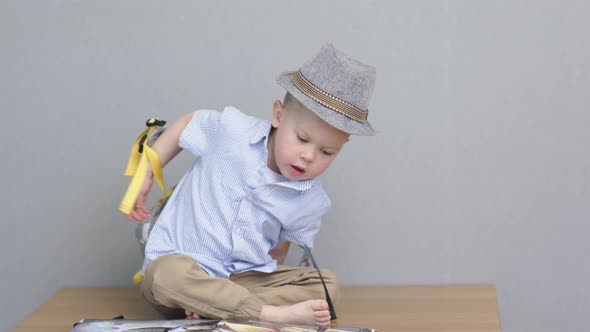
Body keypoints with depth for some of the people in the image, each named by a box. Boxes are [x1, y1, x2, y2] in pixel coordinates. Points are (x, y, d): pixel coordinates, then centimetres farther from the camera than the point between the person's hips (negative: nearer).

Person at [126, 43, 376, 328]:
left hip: (246, 277, 3)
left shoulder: (312, 202, -6)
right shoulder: (229, 129, -14)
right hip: (178, 261, -3)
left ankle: (215, 307, -29)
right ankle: (276, 313, -35)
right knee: (168, 275, -39)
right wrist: (145, 175, 4)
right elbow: (188, 124, 7)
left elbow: (277, 251, 6)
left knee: (326, 284, -16)